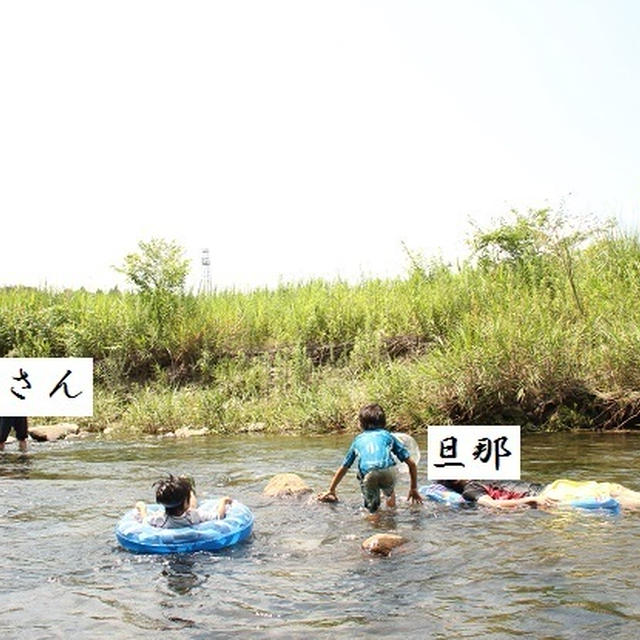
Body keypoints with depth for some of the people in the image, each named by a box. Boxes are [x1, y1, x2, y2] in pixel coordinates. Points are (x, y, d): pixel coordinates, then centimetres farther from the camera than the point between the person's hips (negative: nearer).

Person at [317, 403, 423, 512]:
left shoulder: (358, 440, 33)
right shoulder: (387, 436, 30)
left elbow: (343, 468, 42)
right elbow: (411, 464, 28)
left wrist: (331, 491, 55)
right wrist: (414, 489, 40)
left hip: (368, 475, 0)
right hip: (388, 472, 0)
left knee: (372, 508, 20)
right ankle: (391, 495, 23)